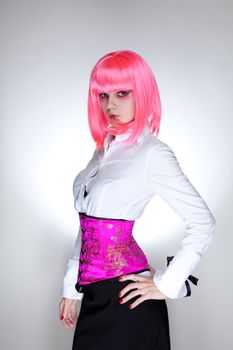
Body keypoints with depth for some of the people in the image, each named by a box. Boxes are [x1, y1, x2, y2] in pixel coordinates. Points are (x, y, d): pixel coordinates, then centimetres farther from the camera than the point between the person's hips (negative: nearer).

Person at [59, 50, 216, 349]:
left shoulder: (152, 153, -13)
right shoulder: (105, 148, 8)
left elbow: (203, 223, -13)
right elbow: (87, 226, 12)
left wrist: (165, 285, -9)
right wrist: (72, 288, 13)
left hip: (124, 297, -6)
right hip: (96, 294, 7)